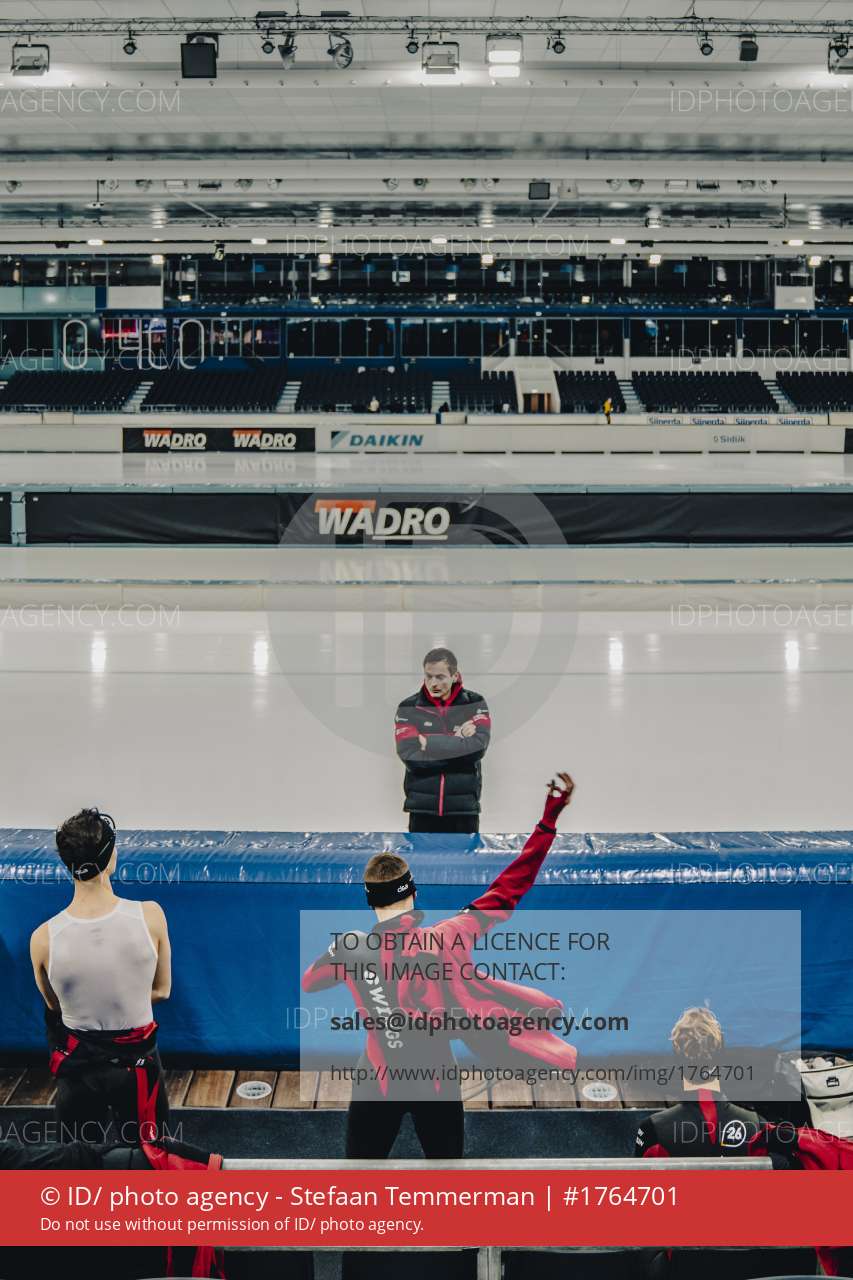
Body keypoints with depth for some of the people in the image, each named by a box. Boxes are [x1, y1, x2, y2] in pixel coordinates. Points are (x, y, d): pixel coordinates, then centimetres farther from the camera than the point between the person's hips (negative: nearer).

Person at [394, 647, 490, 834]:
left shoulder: (474, 704, 0)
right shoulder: (408, 708, 0)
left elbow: (477, 747, -16)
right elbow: (409, 754, -14)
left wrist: (429, 743, -15)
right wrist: (456, 740, -15)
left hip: (463, 809, 0)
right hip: (422, 809, 0)